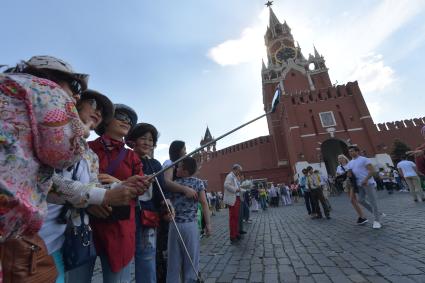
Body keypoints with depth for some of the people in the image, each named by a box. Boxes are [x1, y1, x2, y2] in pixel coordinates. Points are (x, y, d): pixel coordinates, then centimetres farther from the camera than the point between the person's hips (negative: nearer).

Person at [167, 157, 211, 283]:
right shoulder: (198, 183, -7)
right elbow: (204, 204, -9)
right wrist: (208, 224, -4)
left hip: (175, 225, 2)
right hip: (190, 225, -1)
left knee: (174, 259, 16)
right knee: (191, 259, 14)